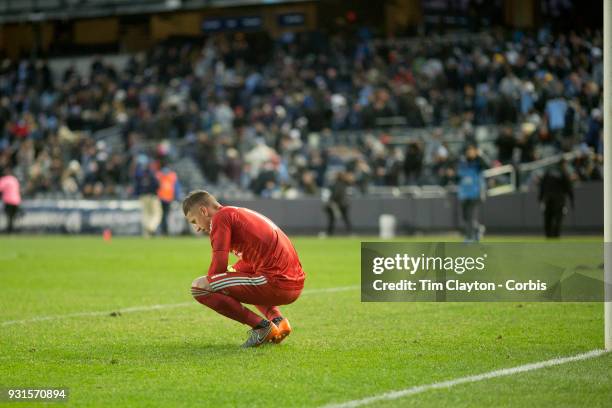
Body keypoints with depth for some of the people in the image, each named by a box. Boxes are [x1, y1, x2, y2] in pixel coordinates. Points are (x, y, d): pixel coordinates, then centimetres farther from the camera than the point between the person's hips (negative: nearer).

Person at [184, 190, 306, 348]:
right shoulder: (241, 213, 26)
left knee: (199, 286, -8)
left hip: (275, 283, -10)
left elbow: (219, 265, -8)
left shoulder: (221, 216, -2)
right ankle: (278, 320, 15)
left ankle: (262, 326, -9)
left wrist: (210, 284, 10)